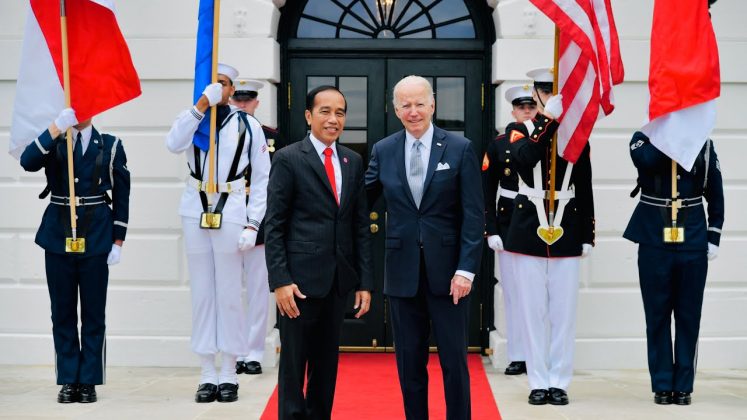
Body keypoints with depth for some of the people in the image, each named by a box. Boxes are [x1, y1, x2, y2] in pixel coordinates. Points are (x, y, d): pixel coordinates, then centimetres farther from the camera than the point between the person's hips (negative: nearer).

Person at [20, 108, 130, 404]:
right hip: (58, 236, 1)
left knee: (93, 312, 2)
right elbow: (28, 162, -15)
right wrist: (57, 127, -23)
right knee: (62, 312, 5)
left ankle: (89, 382, 9)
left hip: (96, 238, -1)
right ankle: (69, 381, 12)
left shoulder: (110, 146, 5)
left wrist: (118, 241, -1)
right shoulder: (52, 142, 7)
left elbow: (121, 195, 5)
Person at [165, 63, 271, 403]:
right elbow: (173, 144, -15)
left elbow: (262, 178, 1)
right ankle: (208, 374, 11)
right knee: (202, 294, 5)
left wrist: (252, 224, -6)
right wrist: (201, 105, -20)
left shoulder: (248, 126, 2)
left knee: (229, 295, 0)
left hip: (231, 217, -2)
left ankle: (229, 374, 8)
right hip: (196, 215, 2)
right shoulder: (193, 121, 7)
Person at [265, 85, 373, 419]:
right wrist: (280, 280, -14)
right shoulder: (288, 159, -4)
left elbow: (361, 225, 11)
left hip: (338, 280, 5)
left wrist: (364, 282, 6)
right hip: (301, 279, -5)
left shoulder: (353, 161, 11)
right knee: (294, 363, 3)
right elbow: (273, 225, -6)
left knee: (327, 361, 12)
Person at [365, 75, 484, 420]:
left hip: (447, 271, -2)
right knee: (409, 362, 9)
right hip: (403, 272, 2)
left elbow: (474, 215, -5)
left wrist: (466, 269, -11)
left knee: (454, 359, 3)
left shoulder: (460, 149, -2)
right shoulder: (383, 151, 6)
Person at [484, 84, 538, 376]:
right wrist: (491, 231, -3)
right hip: (509, 226, 1)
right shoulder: (498, 145, 4)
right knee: (513, 291, 5)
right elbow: (487, 191, 4)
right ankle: (518, 356, 12)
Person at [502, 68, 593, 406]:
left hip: (566, 234, 1)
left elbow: (584, 190, 7)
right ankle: (539, 382, 11)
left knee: (564, 311, 4)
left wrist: (587, 236, 4)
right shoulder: (518, 130, 3)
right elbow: (524, 157, -21)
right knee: (533, 310, 3)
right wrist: (550, 118, -26)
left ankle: (559, 381, 12)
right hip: (528, 233, -1)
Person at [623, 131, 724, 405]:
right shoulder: (643, 138, 1)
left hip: (693, 246, 1)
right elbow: (646, 160, -23)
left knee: (688, 316, 5)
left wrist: (713, 236, 2)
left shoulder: (703, 143, 5)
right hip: (654, 242, -1)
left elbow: (715, 193, 8)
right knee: (657, 315, 4)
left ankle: (683, 386, 14)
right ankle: (662, 385, 13)